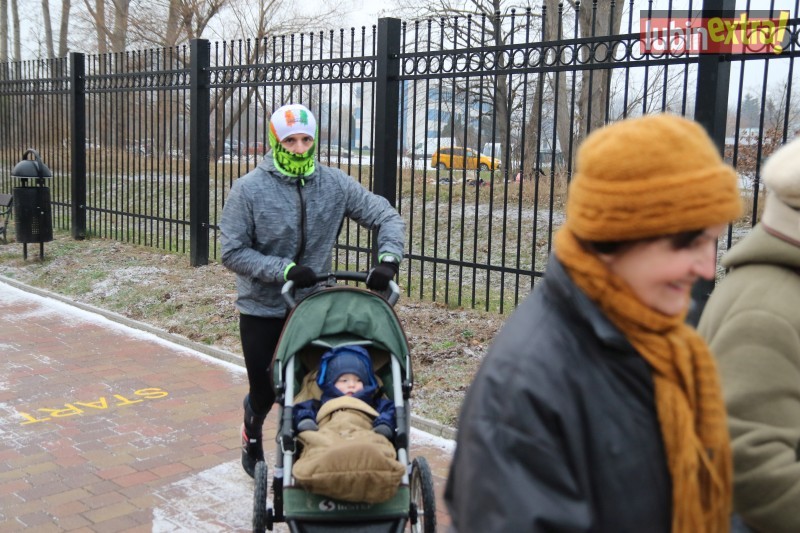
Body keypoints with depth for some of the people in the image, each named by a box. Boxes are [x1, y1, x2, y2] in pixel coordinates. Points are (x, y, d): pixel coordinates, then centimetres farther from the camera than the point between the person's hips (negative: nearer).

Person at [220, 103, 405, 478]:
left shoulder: (335, 184, -5)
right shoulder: (249, 189, -12)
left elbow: (386, 217, -2)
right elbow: (233, 252, -13)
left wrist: (388, 259, -20)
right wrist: (284, 270, -23)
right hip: (262, 310, -2)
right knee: (265, 392, 10)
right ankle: (252, 438, 45)